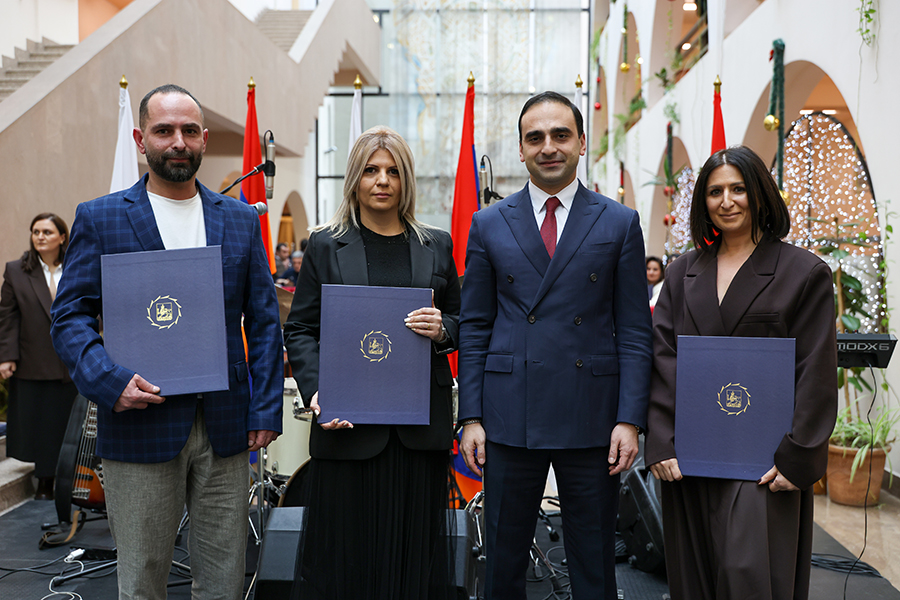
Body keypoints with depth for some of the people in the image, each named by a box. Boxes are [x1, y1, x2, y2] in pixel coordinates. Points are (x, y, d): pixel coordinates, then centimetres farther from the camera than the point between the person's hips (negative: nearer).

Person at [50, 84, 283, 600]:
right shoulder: (98, 218, 3)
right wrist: (109, 380, -18)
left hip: (225, 428, 2)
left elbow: (264, 321, 8)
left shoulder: (241, 219, 9)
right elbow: (70, 316, 0)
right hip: (140, 426, -2)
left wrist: (266, 409, 1)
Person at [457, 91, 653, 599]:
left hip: (592, 419, 0)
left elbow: (634, 332, 2)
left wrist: (630, 419, -6)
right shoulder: (489, 225, 6)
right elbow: (474, 328, 6)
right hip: (510, 419, 1)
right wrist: (471, 417, 0)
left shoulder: (620, 223, 4)